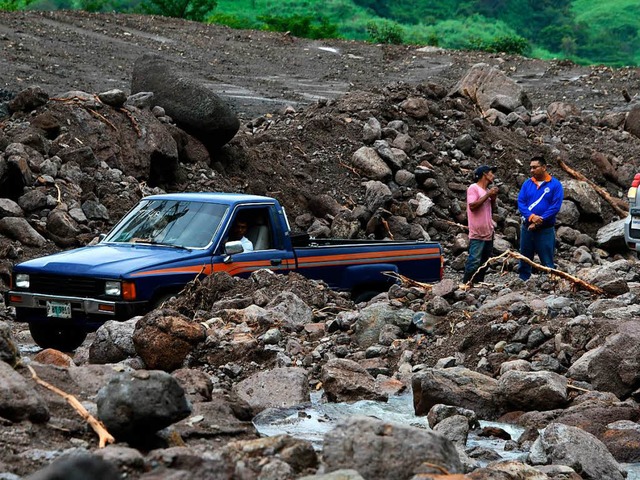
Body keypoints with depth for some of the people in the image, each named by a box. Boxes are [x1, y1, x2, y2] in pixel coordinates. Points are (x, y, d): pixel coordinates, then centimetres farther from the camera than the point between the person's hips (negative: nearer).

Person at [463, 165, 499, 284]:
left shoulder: (487, 190, 17)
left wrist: (493, 199, 5)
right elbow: (472, 206, -18)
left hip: (488, 233, 8)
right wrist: (488, 195, -16)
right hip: (477, 233, -8)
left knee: (484, 262, 10)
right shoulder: (473, 188, -6)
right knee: (474, 261, -14)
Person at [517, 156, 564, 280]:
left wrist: (539, 221, -17)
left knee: (547, 262, -2)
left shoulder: (555, 185, -4)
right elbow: (521, 202, -1)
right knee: (524, 261, 10)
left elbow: (555, 206, -11)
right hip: (527, 228, 4)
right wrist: (531, 217, -19)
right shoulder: (527, 184, 7)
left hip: (546, 229, -4)